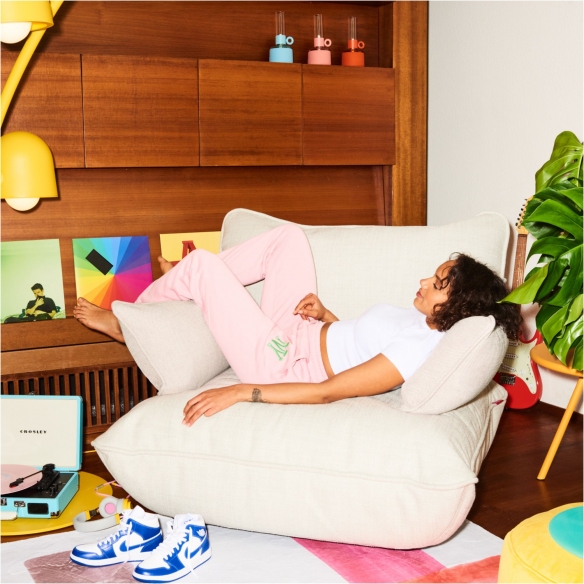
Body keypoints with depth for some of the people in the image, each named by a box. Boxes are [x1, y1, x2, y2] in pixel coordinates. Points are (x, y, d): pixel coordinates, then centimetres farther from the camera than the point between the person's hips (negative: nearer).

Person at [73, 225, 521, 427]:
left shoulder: (417, 349, -29)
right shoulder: (425, 322, 0)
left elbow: (327, 391, -31)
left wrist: (240, 392, -31)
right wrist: (325, 315, -1)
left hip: (278, 365, -9)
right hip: (299, 333, 9)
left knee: (201, 263, -10)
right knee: (289, 236, 9)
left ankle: (124, 322, 18)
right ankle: (198, 285, 23)